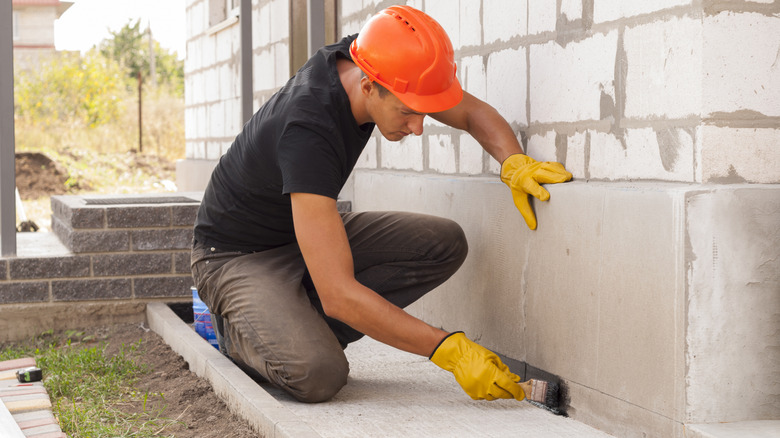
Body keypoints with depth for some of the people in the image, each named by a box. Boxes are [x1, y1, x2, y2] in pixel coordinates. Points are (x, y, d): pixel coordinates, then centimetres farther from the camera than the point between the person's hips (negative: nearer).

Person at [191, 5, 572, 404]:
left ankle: (304, 330, -2)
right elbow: (339, 294, -41)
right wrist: (449, 350, -39)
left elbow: (472, 113, -1)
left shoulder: (363, 57, -15)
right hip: (239, 256, -8)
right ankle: (241, 329, 0)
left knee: (444, 243, -11)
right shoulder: (307, 132, -38)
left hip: (308, 229, 8)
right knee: (319, 374, -34)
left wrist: (514, 163, -23)